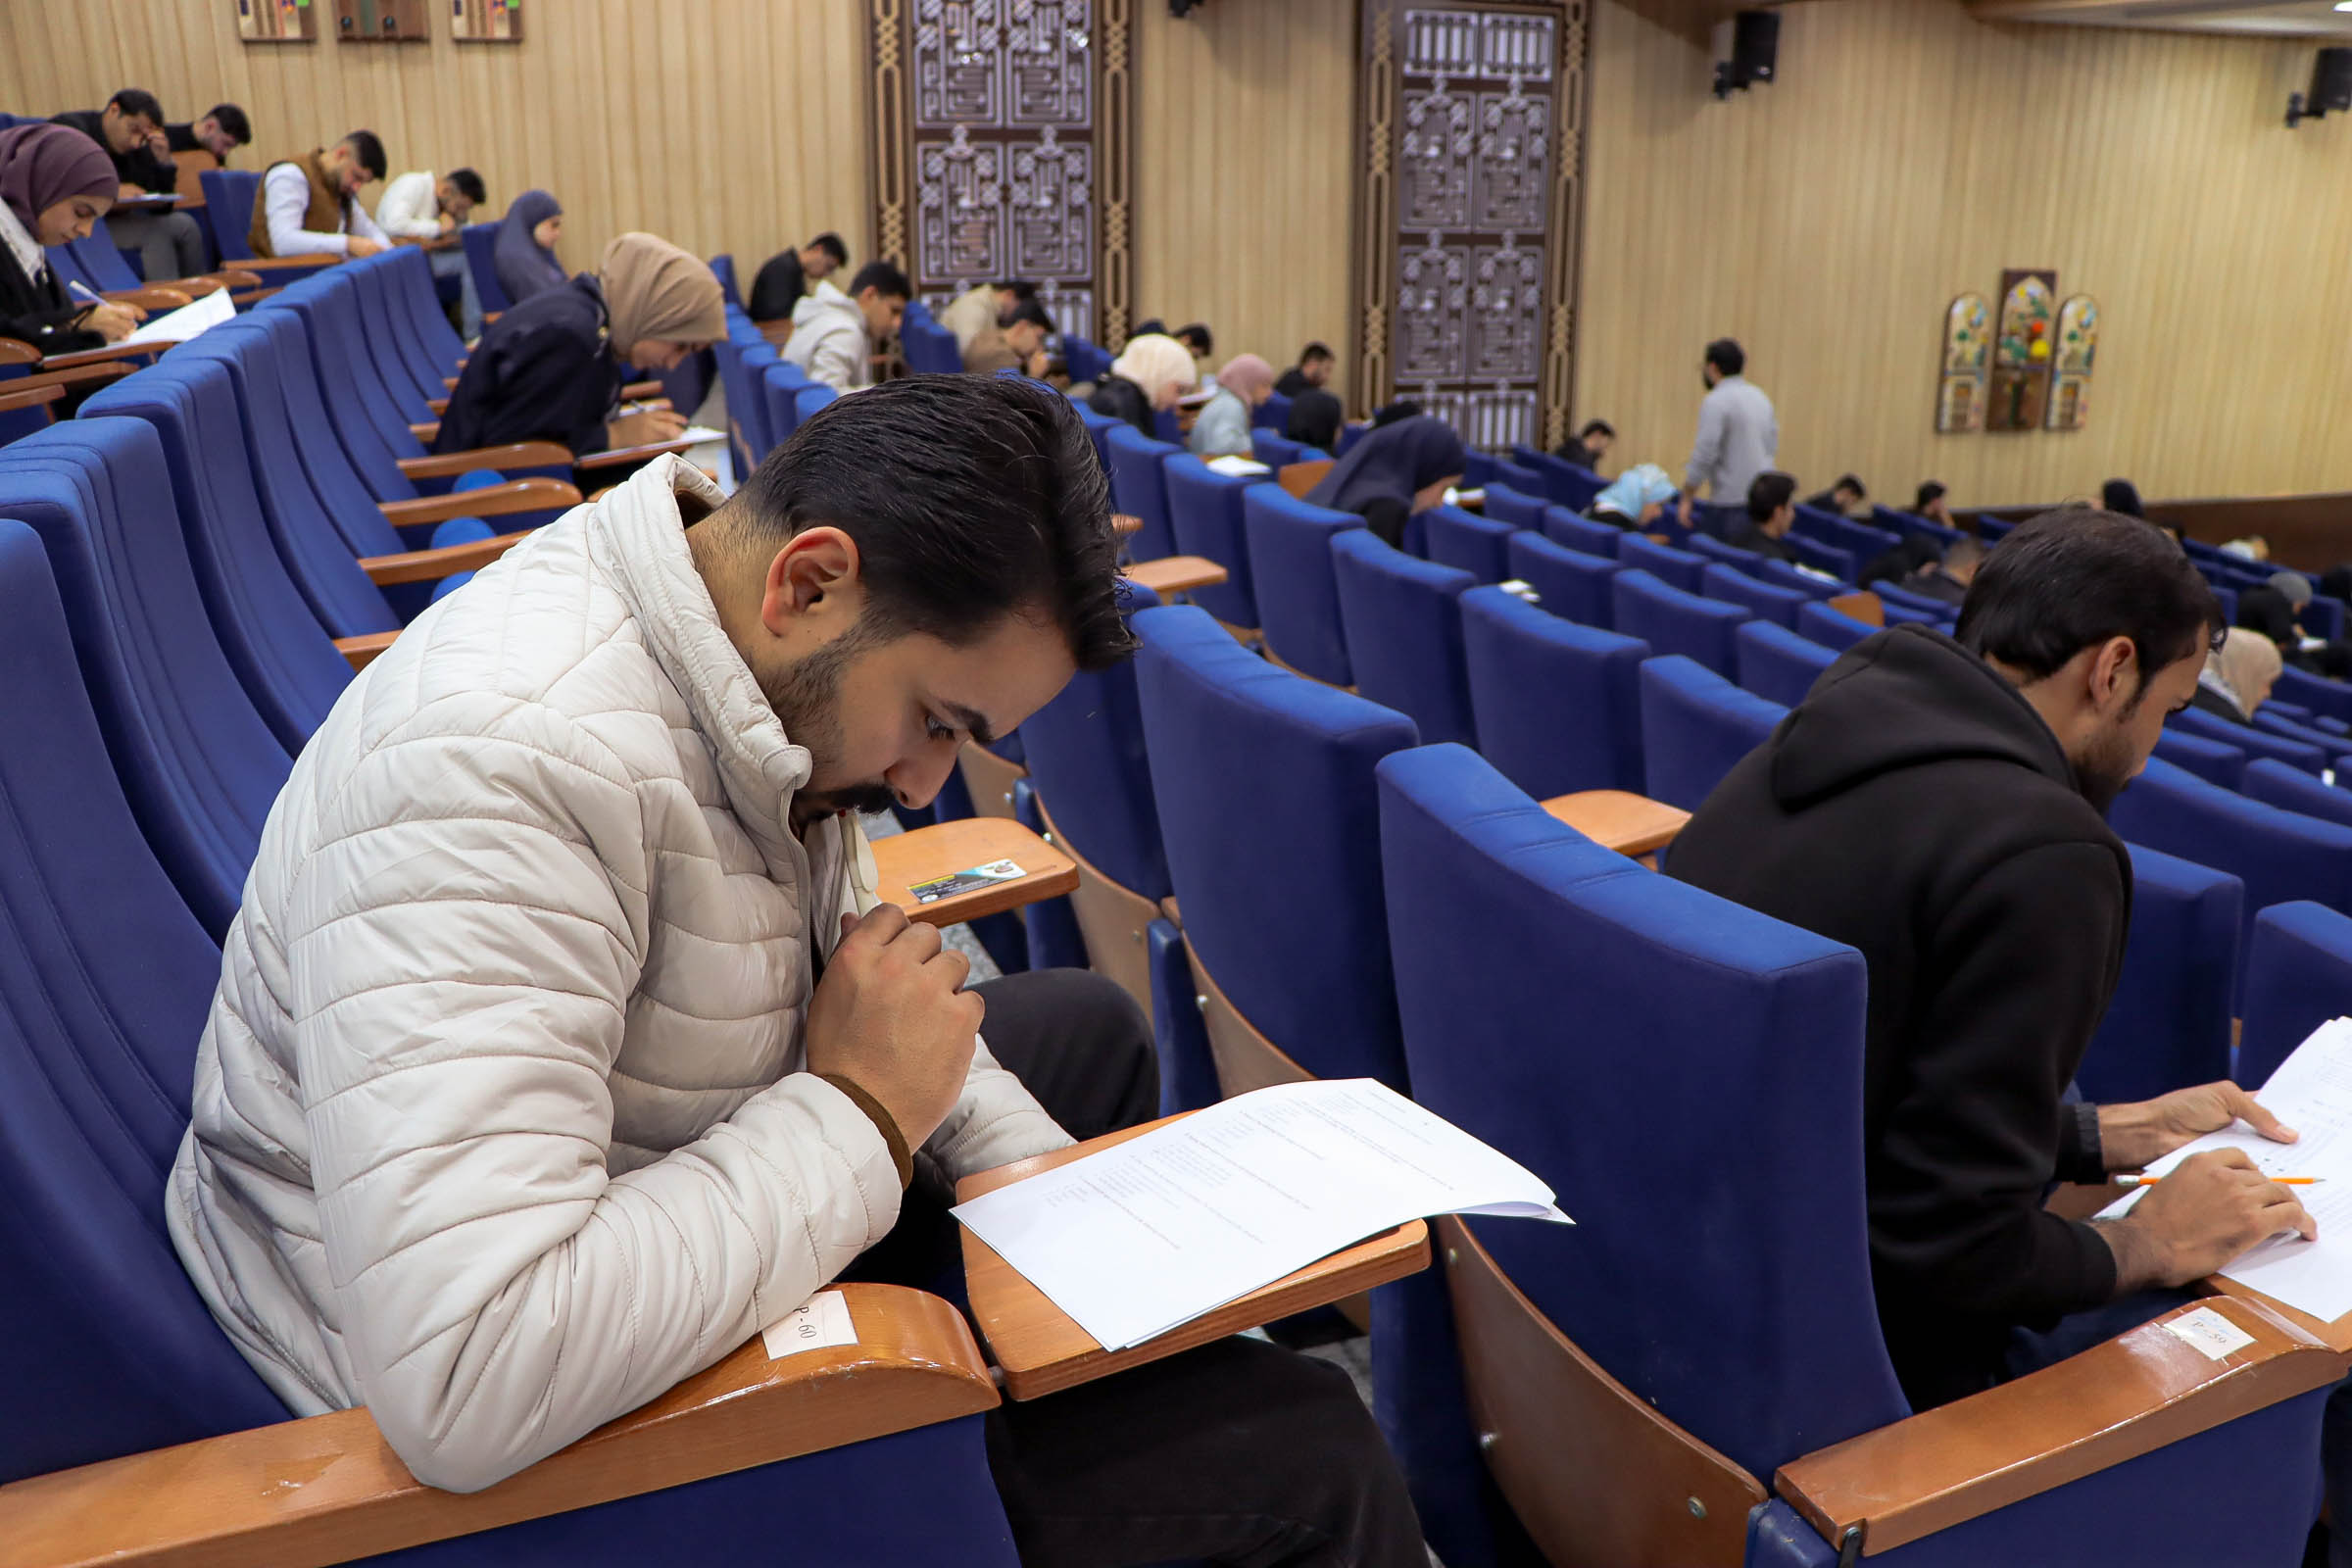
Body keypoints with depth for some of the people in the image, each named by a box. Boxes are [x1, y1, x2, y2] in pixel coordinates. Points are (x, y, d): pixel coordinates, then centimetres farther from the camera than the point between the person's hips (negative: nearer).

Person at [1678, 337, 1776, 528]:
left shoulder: (1716, 402, -11)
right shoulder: (1760, 396, 13)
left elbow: (1703, 457, -16)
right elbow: (1773, 447, 19)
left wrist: (1686, 499, -7)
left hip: (1733, 500, -8)